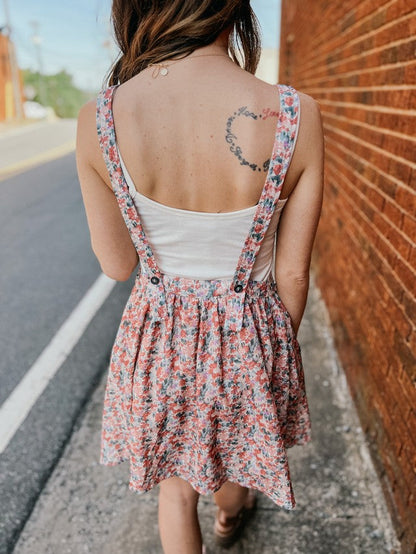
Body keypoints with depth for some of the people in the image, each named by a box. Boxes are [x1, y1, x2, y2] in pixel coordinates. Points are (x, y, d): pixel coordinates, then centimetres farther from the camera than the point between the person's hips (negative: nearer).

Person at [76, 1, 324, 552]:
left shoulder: (99, 119, -19)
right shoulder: (296, 116, -21)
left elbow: (116, 265, -7)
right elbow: (292, 273, -12)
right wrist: (281, 344, 7)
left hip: (158, 334, 0)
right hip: (249, 333, 2)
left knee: (175, 481, 27)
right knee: (239, 437, 36)